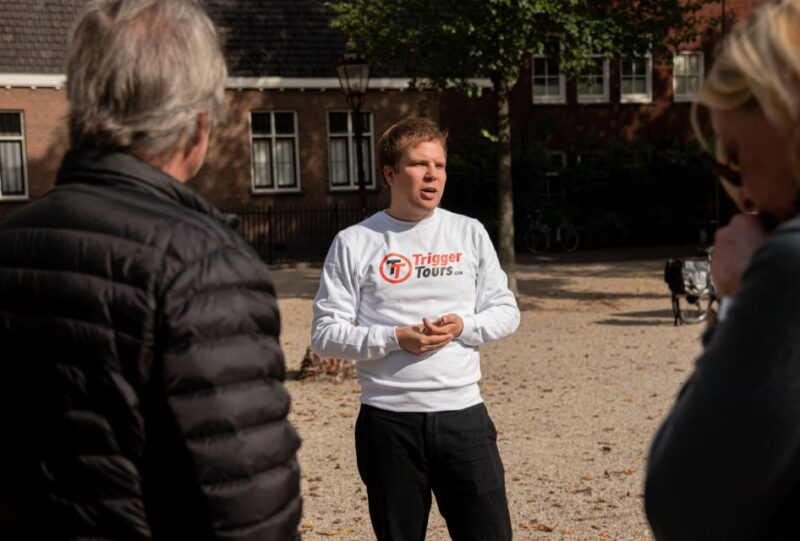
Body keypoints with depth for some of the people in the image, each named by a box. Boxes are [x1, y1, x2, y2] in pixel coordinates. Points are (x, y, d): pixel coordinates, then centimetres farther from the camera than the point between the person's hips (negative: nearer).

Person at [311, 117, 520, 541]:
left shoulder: (469, 233, 7)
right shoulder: (355, 243, -1)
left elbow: (506, 311, 11)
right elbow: (325, 333, -2)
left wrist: (463, 327, -9)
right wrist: (395, 338, -15)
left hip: (462, 412, 1)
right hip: (387, 419, -1)